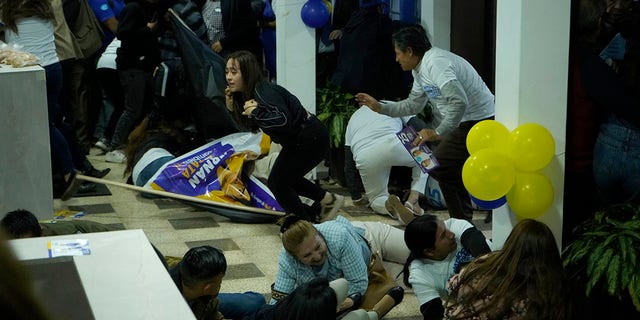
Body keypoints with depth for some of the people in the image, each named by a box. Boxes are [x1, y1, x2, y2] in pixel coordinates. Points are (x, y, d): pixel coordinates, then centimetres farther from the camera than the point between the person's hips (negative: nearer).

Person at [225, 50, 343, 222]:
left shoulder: (264, 93, -26)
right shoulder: (246, 94, 4)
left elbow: (284, 121, -38)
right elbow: (249, 123, 11)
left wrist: (256, 112, -31)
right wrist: (232, 107, -3)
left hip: (311, 139, -10)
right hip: (297, 141, 10)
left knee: (277, 182, -4)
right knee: (286, 178, 22)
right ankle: (328, 200, 35)